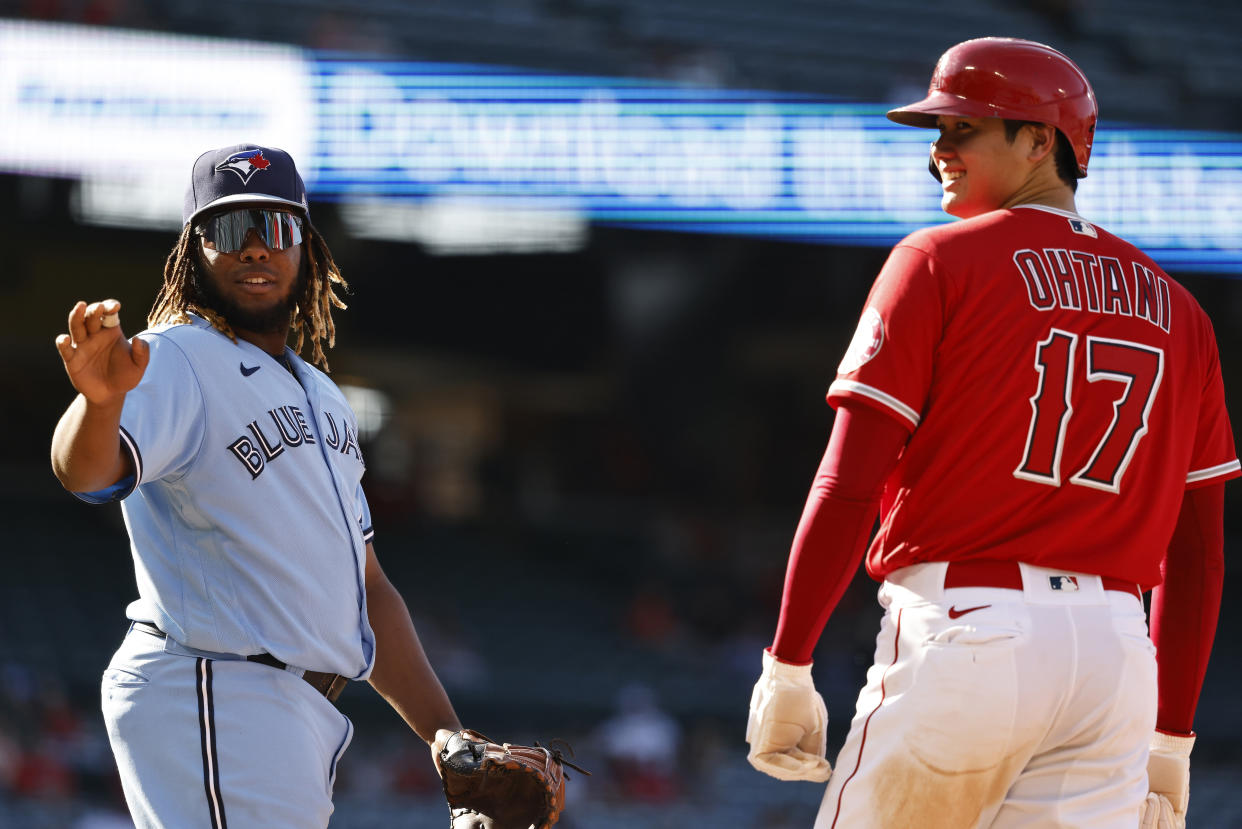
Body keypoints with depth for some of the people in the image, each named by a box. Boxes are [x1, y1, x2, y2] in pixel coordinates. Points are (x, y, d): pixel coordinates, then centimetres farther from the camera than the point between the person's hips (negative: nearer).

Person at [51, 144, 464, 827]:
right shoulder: (174, 361, -7)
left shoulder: (321, 397, 21)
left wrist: (441, 729, 16)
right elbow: (90, 471, -28)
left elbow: (364, 585, 24)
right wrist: (101, 402, -51)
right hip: (213, 697, -9)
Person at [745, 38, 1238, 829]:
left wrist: (787, 669, -3)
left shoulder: (939, 261, 1)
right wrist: (1171, 738, 19)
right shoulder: (1174, 306, 16)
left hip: (962, 624, -5)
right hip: (1118, 652, 5)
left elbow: (849, 483, -7)